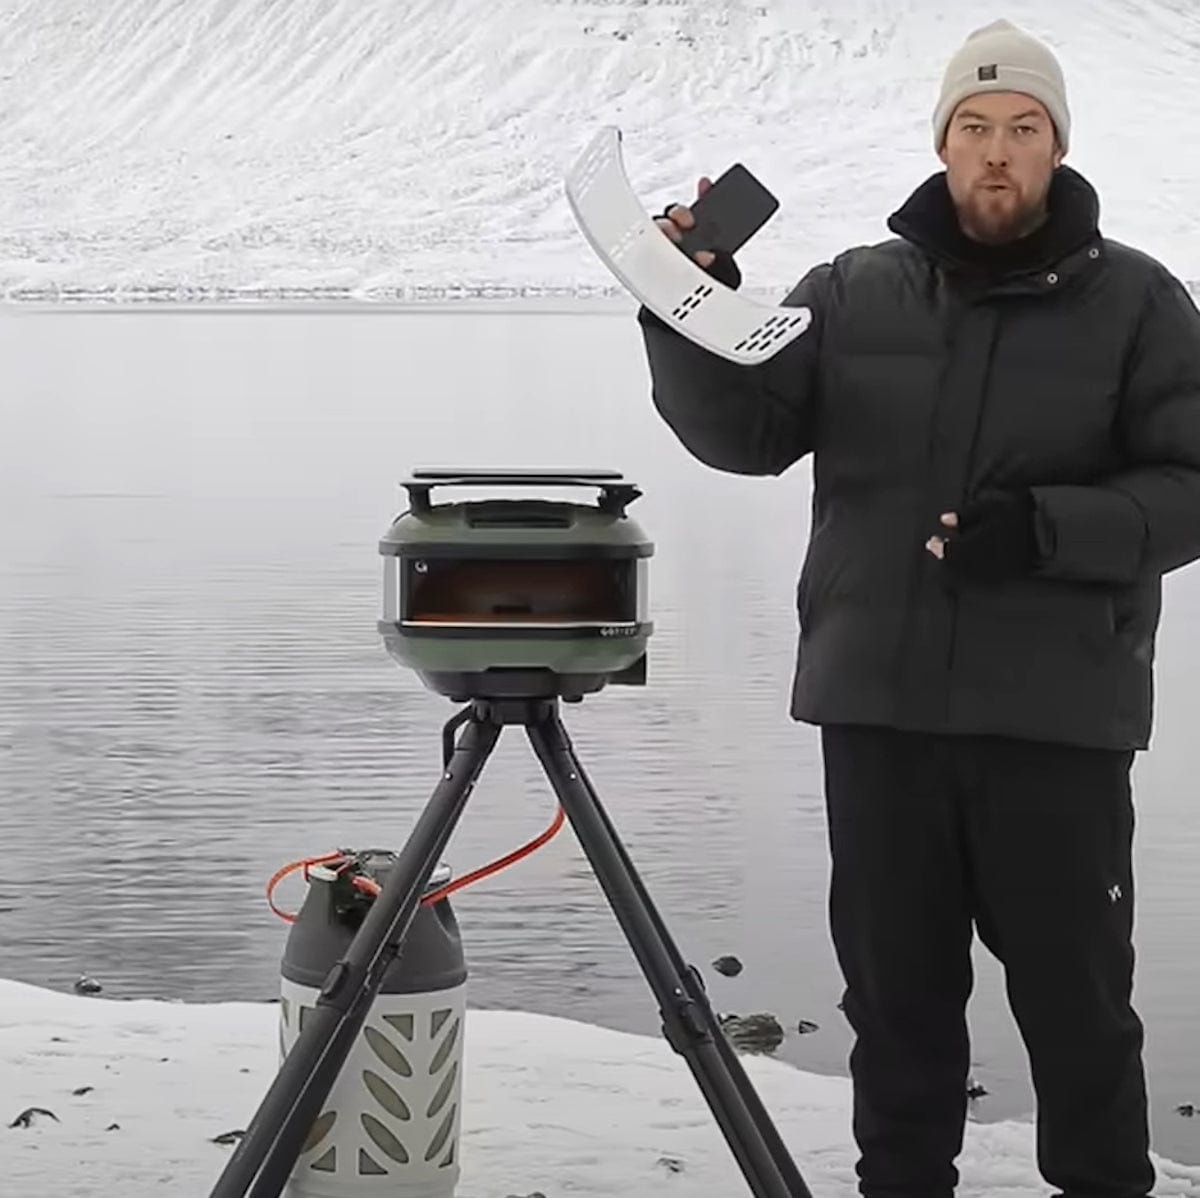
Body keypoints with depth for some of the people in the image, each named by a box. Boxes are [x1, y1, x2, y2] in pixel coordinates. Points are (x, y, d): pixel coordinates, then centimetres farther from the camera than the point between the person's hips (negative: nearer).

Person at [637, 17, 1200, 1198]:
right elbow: (746, 432, 3)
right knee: (897, 989, 13)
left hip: (1056, 716, -2)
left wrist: (1048, 527, -20)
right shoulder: (854, 292, 7)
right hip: (878, 706, 2)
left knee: (1075, 997, 6)